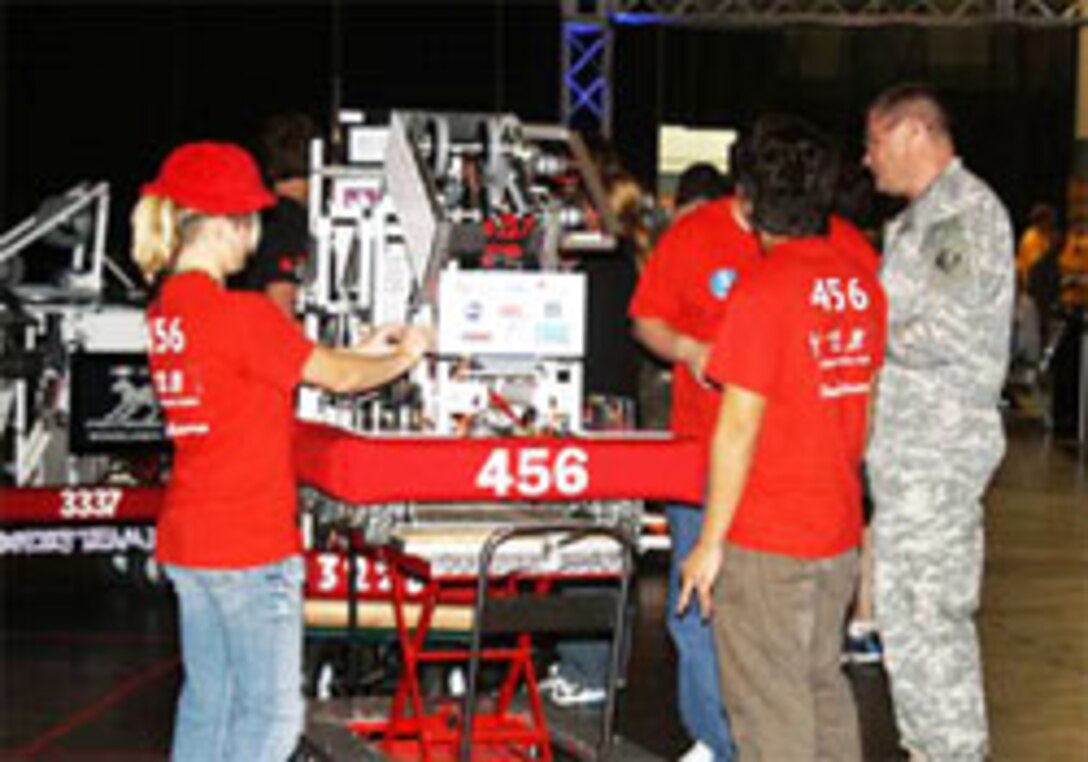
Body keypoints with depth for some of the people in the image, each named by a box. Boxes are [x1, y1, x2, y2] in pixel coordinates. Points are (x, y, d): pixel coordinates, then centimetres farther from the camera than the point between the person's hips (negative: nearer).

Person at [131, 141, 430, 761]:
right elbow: (338, 377, -9)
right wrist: (404, 357, 10)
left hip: (187, 536, 9)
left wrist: (359, 354, 16)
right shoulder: (242, 315, -19)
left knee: (207, 703, 15)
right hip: (248, 545, -8)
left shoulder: (166, 308, 7)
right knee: (271, 712, 0)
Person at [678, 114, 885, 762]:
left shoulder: (764, 290, -17)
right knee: (824, 685, 19)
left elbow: (739, 428, -18)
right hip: (839, 533, 7)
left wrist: (711, 540, -12)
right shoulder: (863, 287, 4)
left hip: (766, 541, -7)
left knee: (771, 707, 2)